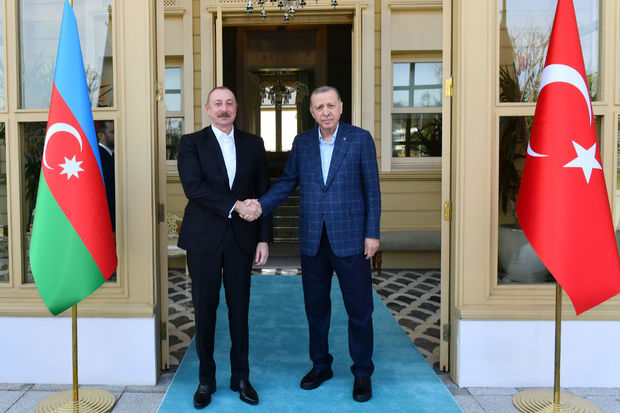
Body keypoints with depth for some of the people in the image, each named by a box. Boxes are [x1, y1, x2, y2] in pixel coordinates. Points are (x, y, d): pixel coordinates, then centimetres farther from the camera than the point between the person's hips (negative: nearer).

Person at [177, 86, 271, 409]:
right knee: (205, 309, 7)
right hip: (203, 238, -1)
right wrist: (234, 205, -18)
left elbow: (263, 193, 7)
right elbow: (193, 187, -12)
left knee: (239, 309, 9)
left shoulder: (253, 144, 9)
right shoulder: (191, 143, 2)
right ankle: (206, 379, 24)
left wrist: (264, 238, 1)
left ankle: (240, 377, 25)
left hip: (241, 239, 2)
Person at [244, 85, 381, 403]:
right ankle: (320, 365, 33)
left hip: (349, 239, -3)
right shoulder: (302, 142, 7)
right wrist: (261, 205, -5)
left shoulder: (360, 139, -2)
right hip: (312, 241, 3)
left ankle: (362, 372, 24)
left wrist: (372, 233, -6)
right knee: (315, 306, 13)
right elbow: (287, 182, 11)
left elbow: (372, 189, -2)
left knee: (359, 308, 5)